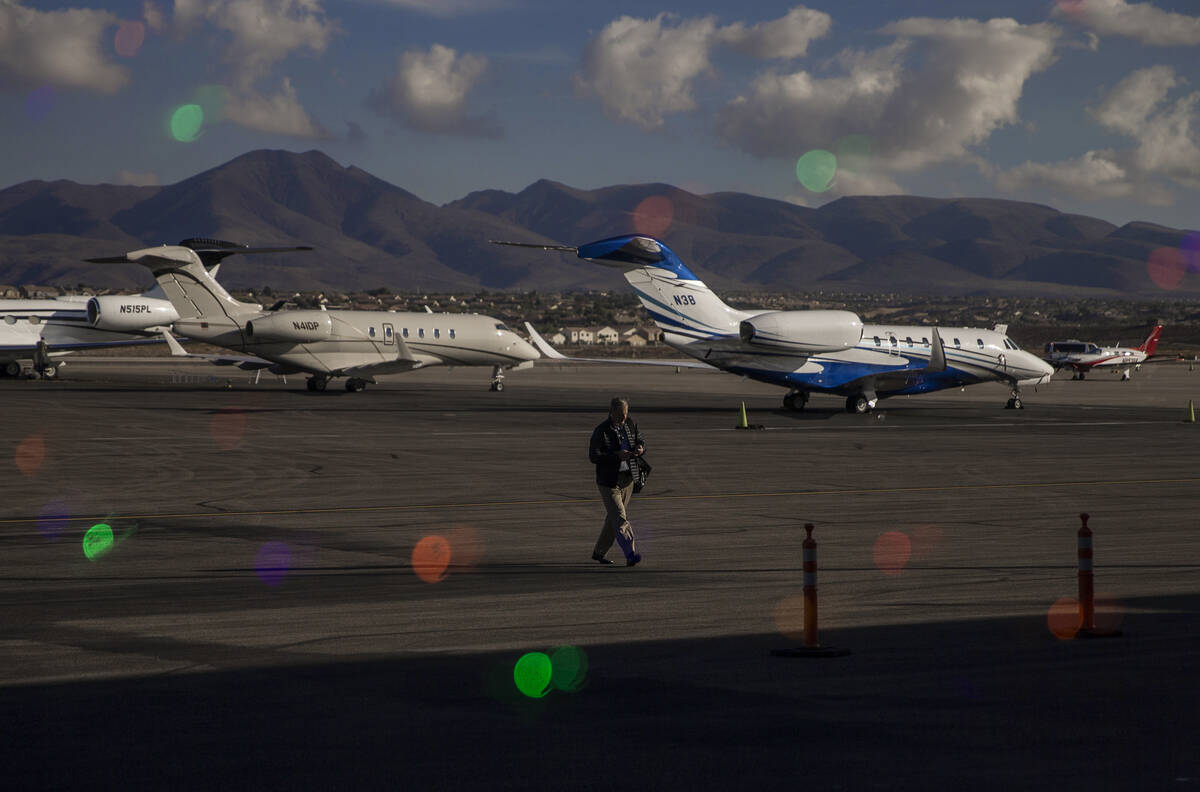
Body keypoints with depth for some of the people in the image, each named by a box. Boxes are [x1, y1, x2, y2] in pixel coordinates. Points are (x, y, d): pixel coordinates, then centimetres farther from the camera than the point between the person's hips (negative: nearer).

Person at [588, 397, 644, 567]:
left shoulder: (630, 425, 4)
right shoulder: (600, 431, -14)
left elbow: (641, 440, 18)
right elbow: (593, 456, -19)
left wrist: (641, 448, -8)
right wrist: (617, 456, -29)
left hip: (627, 479, 6)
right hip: (609, 481, -6)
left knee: (613, 518, 14)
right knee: (620, 519, -14)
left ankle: (599, 552, 27)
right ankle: (630, 554, -22)